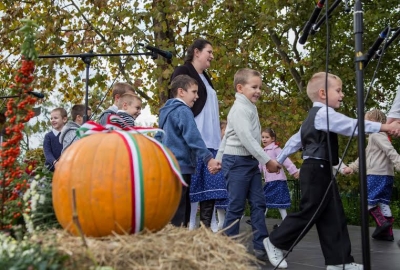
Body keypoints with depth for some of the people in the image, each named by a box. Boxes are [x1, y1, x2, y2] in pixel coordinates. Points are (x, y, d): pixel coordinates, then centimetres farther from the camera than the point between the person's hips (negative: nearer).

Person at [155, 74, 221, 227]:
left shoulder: (166, 111, 18)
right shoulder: (183, 111, -12)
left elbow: (158, 138, 24)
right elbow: (193, 138, -21)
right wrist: (208, 159, -23)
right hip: (180, 166, -10)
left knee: (183, 209, 16)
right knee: (177, 214, -8)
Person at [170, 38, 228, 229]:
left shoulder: (205, 77, 24)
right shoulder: (183, 72, 1)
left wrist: (218, 140, 20)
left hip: (211, 141, 8)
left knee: (211, 187, 4)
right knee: (190, 187, -7)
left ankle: (206, 229, 8)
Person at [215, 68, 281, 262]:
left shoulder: (251, 108, 15)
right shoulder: (239, 109, -14)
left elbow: (227, 136, 20)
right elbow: (246, 138, -23)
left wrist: (219, 159, 22)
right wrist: (267, 160, -21)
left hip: (251, 161, 9)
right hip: (237, 161, -9)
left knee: (258, 203, 5)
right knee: (236, 206, -3)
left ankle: (261, 246, 8)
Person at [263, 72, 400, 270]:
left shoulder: (314, 117, 19)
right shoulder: (324, 113, -13)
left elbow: (295, 140, 24)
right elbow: (351, 126, -26)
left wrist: (279, 160, 30)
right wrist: (384, 127, -28)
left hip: (320, 171, 11)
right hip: (316, 171, -11)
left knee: (333, 216, 7)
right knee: (309, 213, -4)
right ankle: (275, 242, 11)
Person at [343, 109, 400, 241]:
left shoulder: (376, 135, -7)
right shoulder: (374, 137, 24)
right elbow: (365, 156, 28)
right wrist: (352, 167, 25)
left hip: (376, 174, -10)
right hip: (386, 175, 10)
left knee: (368, 200, -3)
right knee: (383, 202, 9)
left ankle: (382, 221, -13)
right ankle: (387, 232, 9)